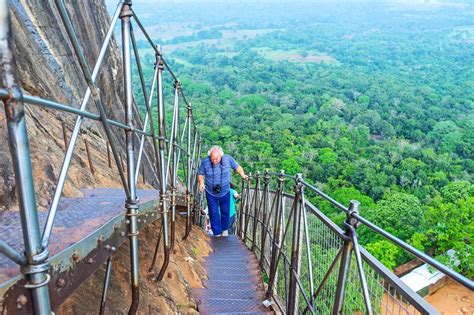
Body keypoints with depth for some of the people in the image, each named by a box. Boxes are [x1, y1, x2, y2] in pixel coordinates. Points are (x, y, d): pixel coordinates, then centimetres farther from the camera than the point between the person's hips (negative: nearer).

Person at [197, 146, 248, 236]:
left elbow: (237, 166, -1)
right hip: (211, 193, -1)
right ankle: (217, 234, 20)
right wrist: (201, 183, -21)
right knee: (214, 214, 4)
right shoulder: (205, 162, -18)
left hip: (225, 192, 1)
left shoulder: (228, 159, -17)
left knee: (225, 212, 17)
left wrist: (243, 175, -15)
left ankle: (224, 230, 42)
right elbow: (200, 174, -4)